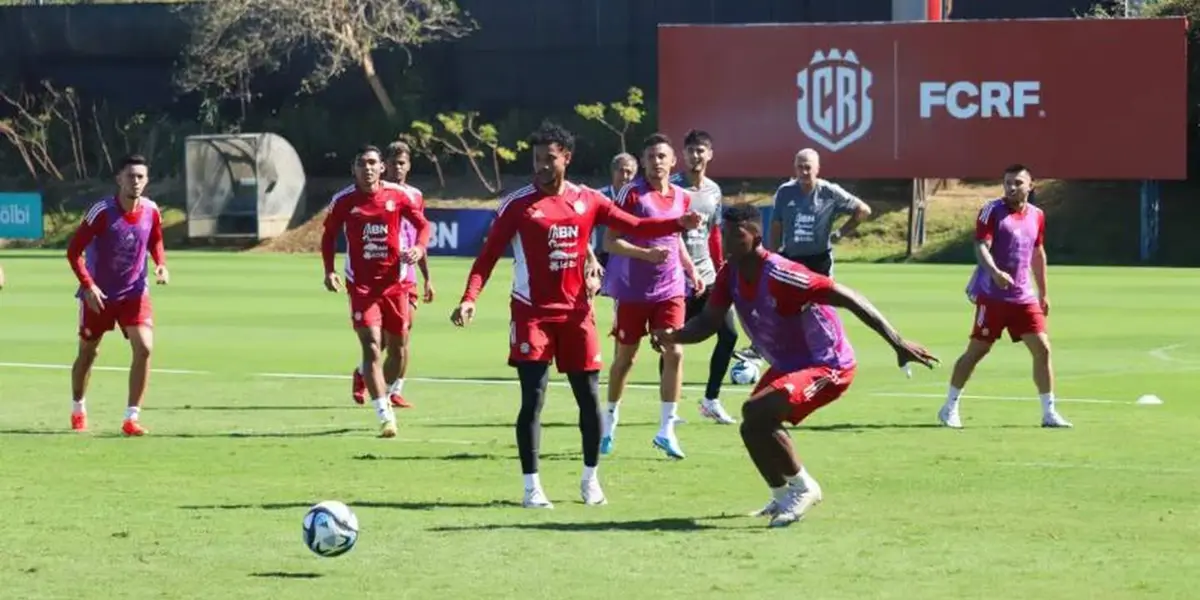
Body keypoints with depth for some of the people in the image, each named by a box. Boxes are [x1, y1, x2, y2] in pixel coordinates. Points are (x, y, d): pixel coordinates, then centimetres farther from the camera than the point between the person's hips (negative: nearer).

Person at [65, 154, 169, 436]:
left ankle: (132, 418, -10)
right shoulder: (102, 212, -20)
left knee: (144, 348, -16)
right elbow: (74, 251, -15)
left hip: (134, 293, 3)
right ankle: (78, 409, 36)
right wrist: (88, 286, -23)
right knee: (88, 353, 11)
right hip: (98, 295, -3)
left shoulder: (151, 211, -7)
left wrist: (161, 265, -7)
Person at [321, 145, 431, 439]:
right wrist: (329, 271, -4)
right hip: (361, 285, -2)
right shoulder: (343, 201, -3)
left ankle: (387, 394, 37)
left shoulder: (399, 195, -2)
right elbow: (329, 236, 9)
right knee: (372, 346, -15)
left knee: (397, 346, 10)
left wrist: (419, 248, -16)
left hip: (395, 282, 2)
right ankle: (385, 415, -18)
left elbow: (423, 225, 5)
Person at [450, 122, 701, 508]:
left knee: (589, 396, 6)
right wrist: (470, 298, -21)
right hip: (532, 313, -3)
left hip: (576, 311, 3)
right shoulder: (518, 204, -6)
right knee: (533, 398, -8)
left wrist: (678, 224, -7)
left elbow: (634, 226, 8)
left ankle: (591, 479, 22)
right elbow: (488, 256, -8)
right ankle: (531, 487, -2)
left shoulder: (587, 200, 4)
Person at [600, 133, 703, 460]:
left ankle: (666, 430, -1)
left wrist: (691, 269, 9)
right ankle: (610, 421, 29)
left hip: (669, 289, 4)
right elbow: (610, 242, -14)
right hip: (632, 289, -4)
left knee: (674, 353, -8)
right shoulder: (631, 194, -12)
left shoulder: (681, 198, 5)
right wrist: (645, 254, -27)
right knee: (625, 357, 8)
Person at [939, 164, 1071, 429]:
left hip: (1024, 297, 5)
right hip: (992, 296, -5)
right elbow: (981, 247, -18)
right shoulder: (992, 211, -7)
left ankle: (1049, 413, 6)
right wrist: (995, 272, -36)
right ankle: (950, 408, 12)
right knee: (977, 350, -1)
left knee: (1042, 349, -2)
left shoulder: (1037, 216, 10)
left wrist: (1043, 292, 23)